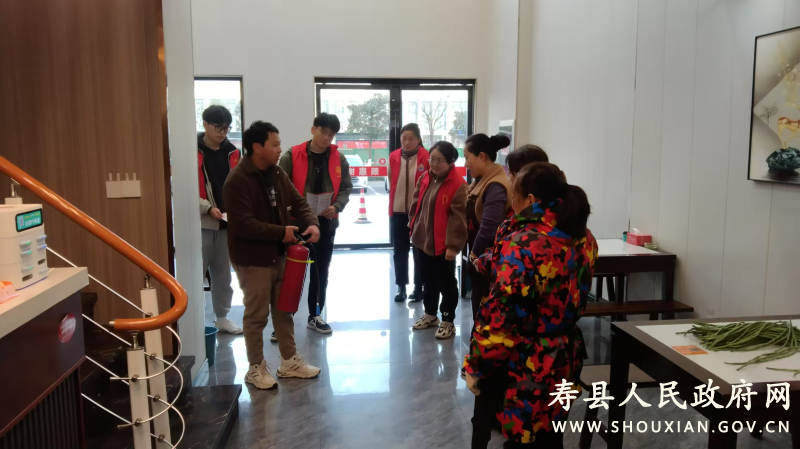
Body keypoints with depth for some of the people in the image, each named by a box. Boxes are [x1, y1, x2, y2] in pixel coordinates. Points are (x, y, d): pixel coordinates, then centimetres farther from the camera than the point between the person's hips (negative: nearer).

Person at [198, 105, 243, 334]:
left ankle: (222, 317, 24)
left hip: (227, 222, 5)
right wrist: (208, 208, -19)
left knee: (223, 273, 13)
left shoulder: (232, 152, 8)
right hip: (200, 222, -5)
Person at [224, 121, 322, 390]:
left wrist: (312, 223, -12)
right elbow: (243, 225, -26)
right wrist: (281, 232, -23)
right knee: (257, 315, 4)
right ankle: (256, 368, 21)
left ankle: (289, 362, 30)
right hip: (252, 260, -8)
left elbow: (297, 202, 8)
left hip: (279, 255, 8)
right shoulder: (238, 181, -19)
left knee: (284, 310, 16)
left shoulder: (277, 174, 7)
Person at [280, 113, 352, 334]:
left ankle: (315, 315, 28)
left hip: (326, 223, 3)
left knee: (321, 271, 13)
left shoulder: (339, 158, 3)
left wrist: (337, 206, -13)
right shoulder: (292, 156, -6)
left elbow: (346, 187, 5)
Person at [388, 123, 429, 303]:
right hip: (398, 210, 3)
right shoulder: (393, 157, 1)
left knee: (419, 250, 8)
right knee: (400, 249, 10)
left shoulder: (427, 157, -10)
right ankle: (401, 287, 21)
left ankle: (418, 287, 19)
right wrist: (391, 205, 11)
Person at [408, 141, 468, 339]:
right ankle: (430, 314, 38)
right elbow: (416, 203, 16)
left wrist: (453, 245, -19)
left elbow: (458, 218, -19)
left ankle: (448, 321, 22)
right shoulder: (425, 178, 6)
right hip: (422, 239, 7)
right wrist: (413, 226, 13)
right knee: (428, 280, 21)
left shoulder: (458, 185, -17)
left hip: (442, 244, -7)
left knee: (446, 283, 8)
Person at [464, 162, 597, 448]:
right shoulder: (583, 239, 1)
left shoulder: (522, 243, -23)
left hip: (524, 370, -7)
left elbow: (500, 318, -24)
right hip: (564, 362, 7)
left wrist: (476, 367, -11)